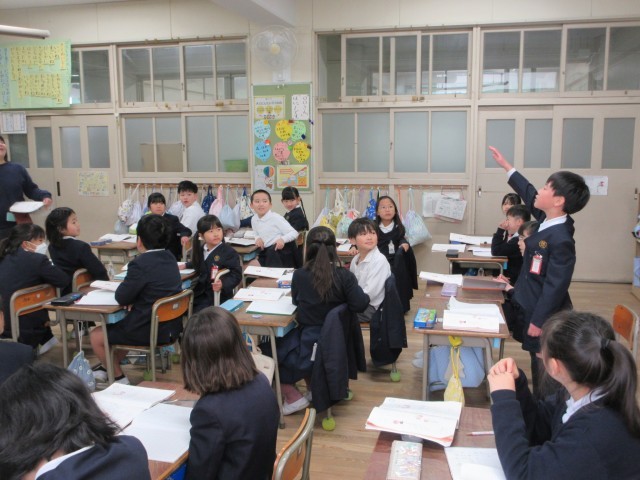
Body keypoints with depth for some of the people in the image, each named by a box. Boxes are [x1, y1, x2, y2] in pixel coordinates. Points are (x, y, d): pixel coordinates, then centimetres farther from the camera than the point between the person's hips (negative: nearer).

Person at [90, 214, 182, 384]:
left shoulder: (141, 264, -22)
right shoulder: (170, 258, 3)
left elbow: (121, 298, -15)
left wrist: (124, 284, 5)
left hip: (149, 331, -8)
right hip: (172, 327, 9)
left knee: (96, 336, 13)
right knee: (124, 326, 34)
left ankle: (119, 378, 26)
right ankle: (107, 367, 47)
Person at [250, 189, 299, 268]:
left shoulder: (276, 218, -12)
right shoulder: (254, 220, 6)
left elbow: (294, 233, -12)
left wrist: (282, 239, -31)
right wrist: (258, 238, 0)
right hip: (267, 252, 6)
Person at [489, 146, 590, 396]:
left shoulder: (561, 240, -27)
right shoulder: (548, 220, -1)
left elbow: (555, 286, -25)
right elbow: (528, 194, 16)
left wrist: (538, 321, -20)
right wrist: (506, 166, 22)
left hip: (545, 315, -9)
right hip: (534, 307, 9)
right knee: (538, 363, 21)